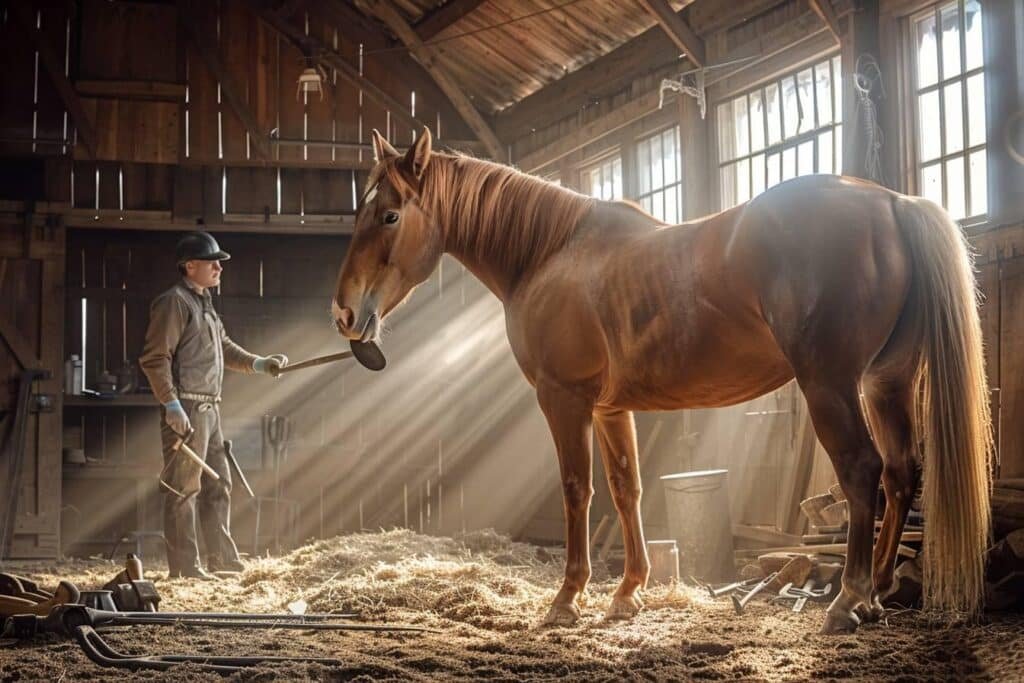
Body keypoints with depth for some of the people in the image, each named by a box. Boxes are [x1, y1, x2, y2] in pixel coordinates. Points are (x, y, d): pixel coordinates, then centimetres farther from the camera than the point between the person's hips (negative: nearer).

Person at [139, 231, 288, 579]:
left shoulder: (204, 304, 19)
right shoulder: (174, 303, -11)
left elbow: (225, 348, 27)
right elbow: (154, 359, -17)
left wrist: (257, 363, 13)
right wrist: (171, 404, -22)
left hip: (209, 410, 10)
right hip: (186, 410, -10)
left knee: (218, 484, 15)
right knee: (184, 488, -5)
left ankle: (222, 558, 23)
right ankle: (184, 566, -1)